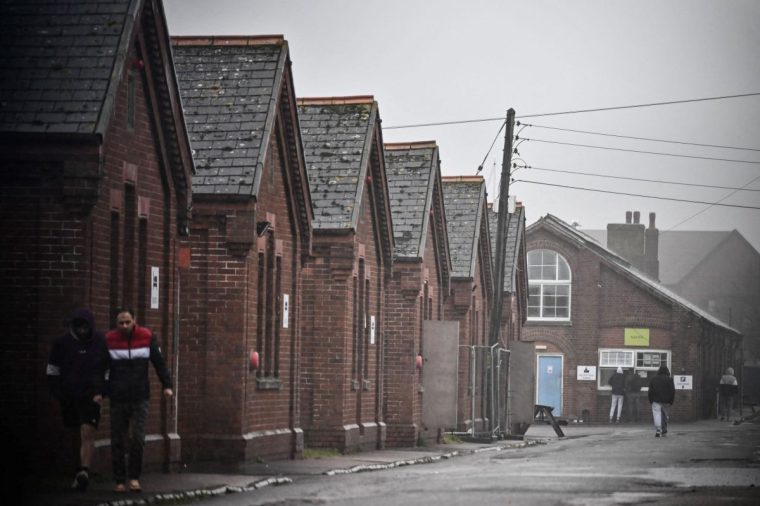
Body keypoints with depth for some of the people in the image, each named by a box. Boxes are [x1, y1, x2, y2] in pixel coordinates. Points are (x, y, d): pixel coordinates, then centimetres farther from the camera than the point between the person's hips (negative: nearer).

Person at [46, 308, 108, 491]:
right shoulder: (62, 343, 3)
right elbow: (52, 370, 11)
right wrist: (56, 392, 3)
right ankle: (82, 471, 17)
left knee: (87, 434, -15)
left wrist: (101, 392, -2)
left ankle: (84, 471, -23)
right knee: (79, 435, 9)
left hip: (91, 398, -2)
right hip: (69, 397, 3)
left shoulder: (101, 343, 0)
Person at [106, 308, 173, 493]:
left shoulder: (147, 337, -1)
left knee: (138, 438, -9)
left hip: (140, 398, 0)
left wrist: (167, 385, -4)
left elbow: (159, 362, 4)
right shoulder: (109, 339, -1)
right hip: (118, 399, 0)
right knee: (118, 441, 2)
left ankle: (134, 477, 5)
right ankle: (120, 481, 10)